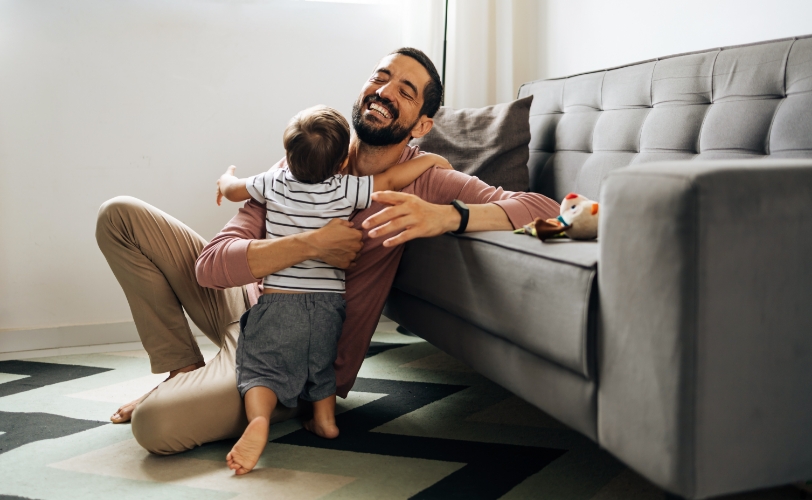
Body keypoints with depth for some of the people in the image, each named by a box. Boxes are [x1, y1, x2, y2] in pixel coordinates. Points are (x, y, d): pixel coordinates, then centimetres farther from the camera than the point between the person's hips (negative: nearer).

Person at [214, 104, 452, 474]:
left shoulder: (274, 184, 0)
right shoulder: (345, 192, -7)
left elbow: (231, 190, 17)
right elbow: (392, 180, -7)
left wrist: (227, 177, 41)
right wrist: (430, 159, 10)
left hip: (278, 301, -1)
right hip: (327, 304, 1)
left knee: (262, 368, 0)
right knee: (321, 362, 27)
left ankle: (258, 420, -25)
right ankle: (325, 418, 25)